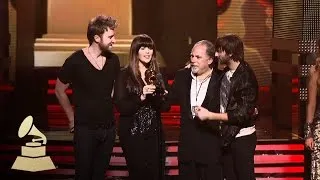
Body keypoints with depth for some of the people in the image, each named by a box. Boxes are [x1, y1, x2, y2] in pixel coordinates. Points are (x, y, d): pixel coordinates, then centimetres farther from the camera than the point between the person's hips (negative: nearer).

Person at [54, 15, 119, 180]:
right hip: (85, 129, -4)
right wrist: (72, 118, 0)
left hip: (109, 128, 4)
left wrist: (111, 113, 9)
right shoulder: (75, 61, -12)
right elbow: (59, 90, -1)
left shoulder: (113, 60, 1)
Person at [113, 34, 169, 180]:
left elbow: (166, 106, 5)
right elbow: (121, 107, -11)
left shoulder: (157, 75, 7)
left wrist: (156, 96, -15)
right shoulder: (125, 75, -5)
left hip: (154, 132, 4)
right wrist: (141, 97, -23)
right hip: (132, 133, -4)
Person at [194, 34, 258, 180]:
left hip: (241, 137, -7)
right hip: (226, 135, 7)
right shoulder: (225, 73, 2)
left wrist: (210, 115, -23)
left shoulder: (246, 77, -19)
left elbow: (243, 114, -23)